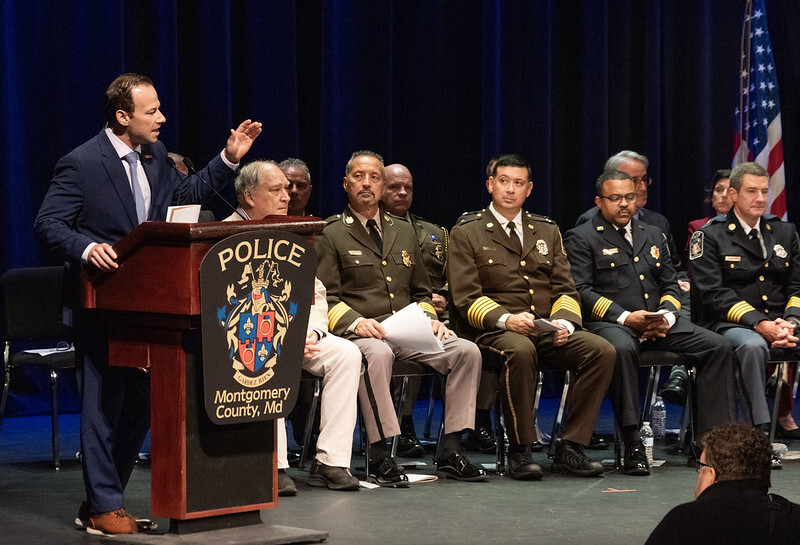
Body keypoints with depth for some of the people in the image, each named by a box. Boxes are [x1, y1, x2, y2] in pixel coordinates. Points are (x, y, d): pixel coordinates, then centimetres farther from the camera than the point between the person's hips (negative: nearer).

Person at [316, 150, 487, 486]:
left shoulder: (404, 232, 23)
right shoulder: (331, 235, 6)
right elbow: (326, 299, -2)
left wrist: (428, 319, 5)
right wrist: (356, 322, -20)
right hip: (360, 333, -5)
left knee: (466, 351, -19)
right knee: (377, 354, -40)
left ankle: (450, 451, -17)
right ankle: (380, 457, -36)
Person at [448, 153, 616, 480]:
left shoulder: (547, 232, 20)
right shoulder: (466, 233, 5)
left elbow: (565, 290, 15)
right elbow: (466, 298, -4)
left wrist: (563, 322, -8)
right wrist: (505, 319, -21)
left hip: (548, 332, 5)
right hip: (494, 331, -5)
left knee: (602, 351, -22)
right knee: (520, 351, -40)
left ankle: (570, 448, -18)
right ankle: (519, 451, -25)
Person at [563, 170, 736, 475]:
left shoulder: (652, 235, 24)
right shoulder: (581, 238, 5)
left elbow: (670, 284, 20)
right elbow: (581, 290, -7)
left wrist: (666, 315, -3)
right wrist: (625, 317, -17)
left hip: (659, 324, 6)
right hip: (610, 324, -5)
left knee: (718, 347, -15)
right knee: (622, 349, -41)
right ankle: (632, 445, -37)